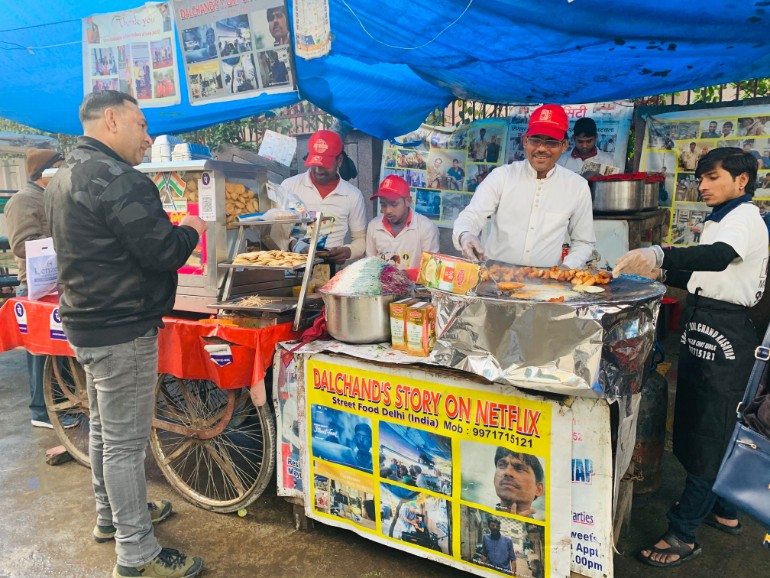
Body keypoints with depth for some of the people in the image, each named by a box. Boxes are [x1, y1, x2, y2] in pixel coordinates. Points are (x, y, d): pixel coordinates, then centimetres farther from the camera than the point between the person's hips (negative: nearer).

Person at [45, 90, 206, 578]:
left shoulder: (64, 178, 13)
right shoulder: (118, 180, -21)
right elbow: (163, 252, -23)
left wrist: (169, 230, 15)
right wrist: (190, 230, -3)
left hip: (88, 324, 10)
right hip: (123, 331, -10)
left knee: (105, 429, 22)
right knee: (126, 443, -1)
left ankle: (110, 516, 39)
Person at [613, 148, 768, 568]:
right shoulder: (719, 220, 19)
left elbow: (720, 256, -34)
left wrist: (659, 254, -49)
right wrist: (663, 274, 7)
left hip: (724, 333, -10)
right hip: (701, 328, 10)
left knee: (709, 434, -5)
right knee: (695, 426, 17)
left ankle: (682, 536, 3)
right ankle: (722, 510, 35)